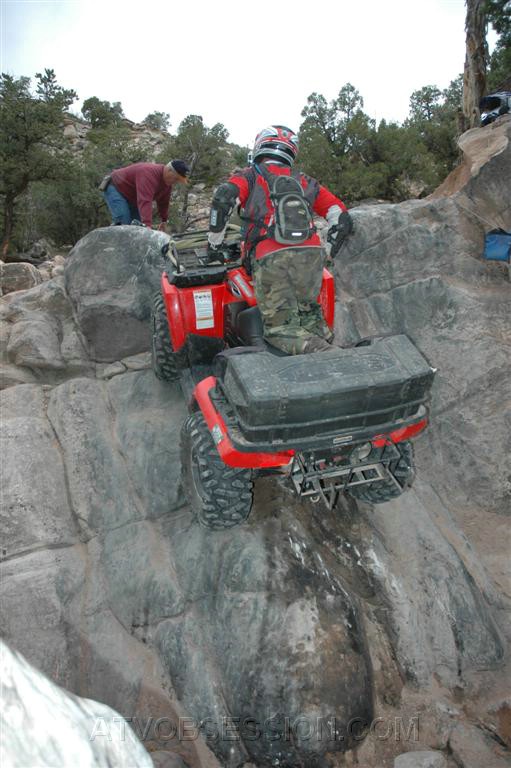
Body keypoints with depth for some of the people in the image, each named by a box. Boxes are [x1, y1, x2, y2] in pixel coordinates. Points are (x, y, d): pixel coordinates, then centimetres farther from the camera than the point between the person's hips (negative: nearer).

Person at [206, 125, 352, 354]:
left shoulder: (250, 176, 20)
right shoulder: (305, 181, 29)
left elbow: (223, 198, 0)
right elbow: (341, 216, 24)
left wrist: (213, 244, 9)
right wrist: (329, 252, 34)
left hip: (271, 257, -3)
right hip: (311, 254, 4)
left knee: (280, 327, -5)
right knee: (309, 314, 17)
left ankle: (316, 350, -28)